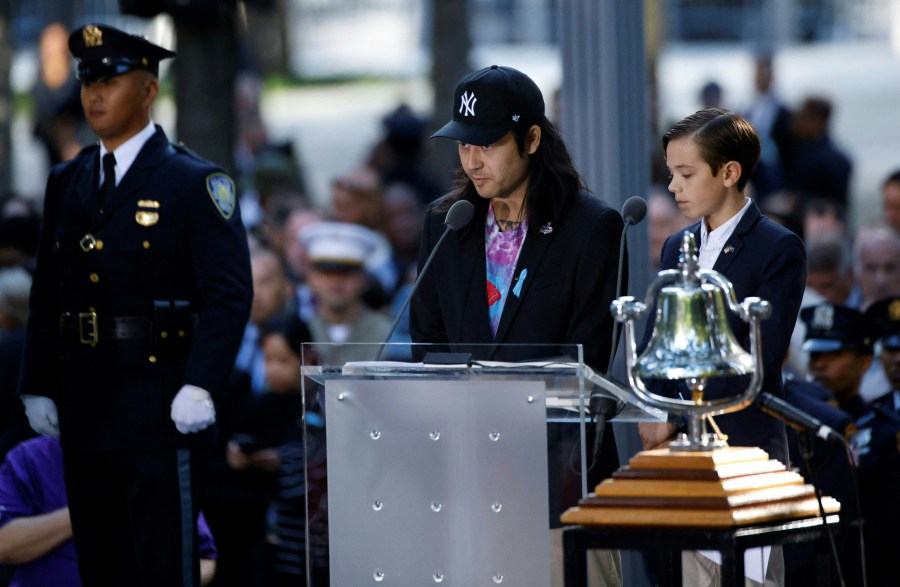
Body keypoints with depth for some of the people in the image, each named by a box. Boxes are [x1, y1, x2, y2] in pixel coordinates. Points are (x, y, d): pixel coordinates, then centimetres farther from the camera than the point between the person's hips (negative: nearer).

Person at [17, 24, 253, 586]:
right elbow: (47, 295, 17)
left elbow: (230, 295, -11)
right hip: (85, 414, 6)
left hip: (161, 413, -6)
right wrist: (37, 387, 10)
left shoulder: (195, 183, -5)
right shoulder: (67, 184, 14)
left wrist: (201, 387, -21)